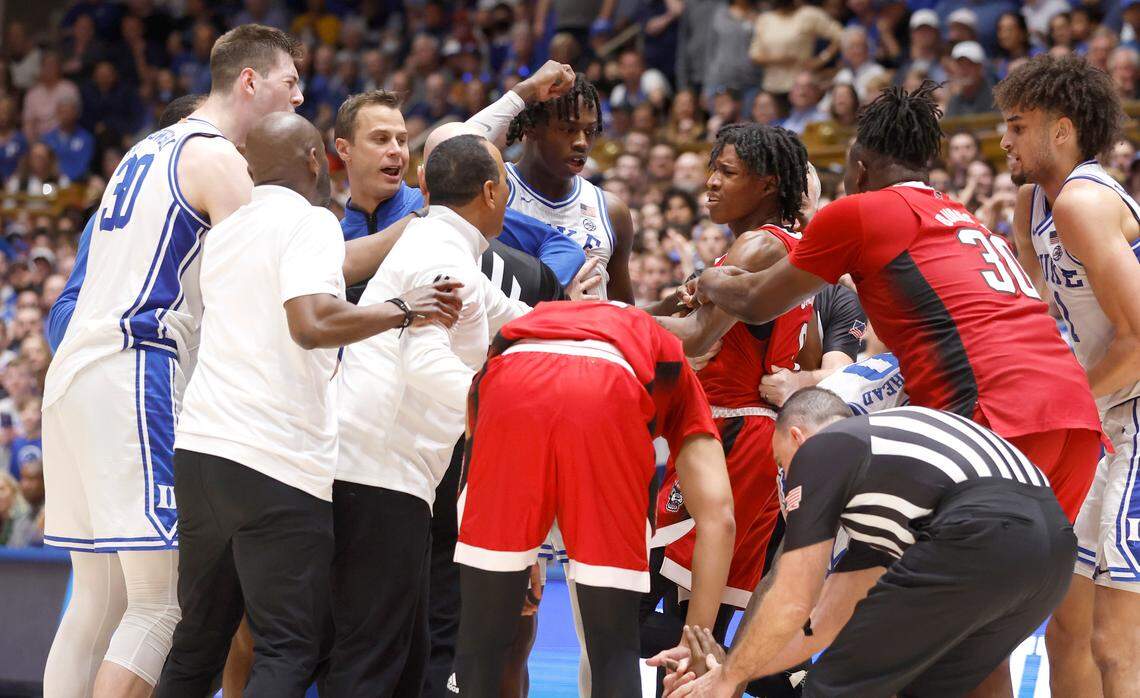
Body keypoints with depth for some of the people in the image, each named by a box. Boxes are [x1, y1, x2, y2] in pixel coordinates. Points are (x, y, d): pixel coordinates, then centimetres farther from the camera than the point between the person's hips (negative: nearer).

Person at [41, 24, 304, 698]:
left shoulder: (151, 150, 23)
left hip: (75, 367, 9)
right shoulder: (217, 158, -5)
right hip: (133, 372, -9)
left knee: (99, 601, 10)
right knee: (163, 604, -12)